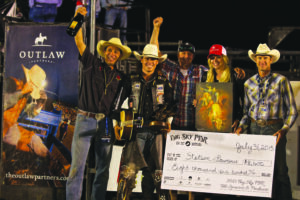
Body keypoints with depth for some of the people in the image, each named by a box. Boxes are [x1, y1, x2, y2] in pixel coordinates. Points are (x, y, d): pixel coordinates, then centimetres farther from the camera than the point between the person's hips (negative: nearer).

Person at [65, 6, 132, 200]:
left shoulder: (121, 77, 14)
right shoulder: (92, 64, 6)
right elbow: (79, 42, -1)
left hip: (106, 123, 3)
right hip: (86, 119, -3)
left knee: (103, 167, 4)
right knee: (78, 164, -10)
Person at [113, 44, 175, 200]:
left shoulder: (163, 83, 14)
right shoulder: (132, 81, 12)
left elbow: (170, 105, 19)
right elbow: (120, 103, 14)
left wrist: (169, 121, 6)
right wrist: (117, 123, 8)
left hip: (157, 131, 1)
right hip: (136, 130, -1)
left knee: (155, 170, -1)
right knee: (129, 168, -12)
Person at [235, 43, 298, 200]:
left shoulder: (281, 81, 1)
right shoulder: (249, 83, 12)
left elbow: (292, 110, 1)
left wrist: (284, 129, -13)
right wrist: (241, 127, 1)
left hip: (274, 129, -3)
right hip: (254, 129, 3)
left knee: (279, 171, -5)